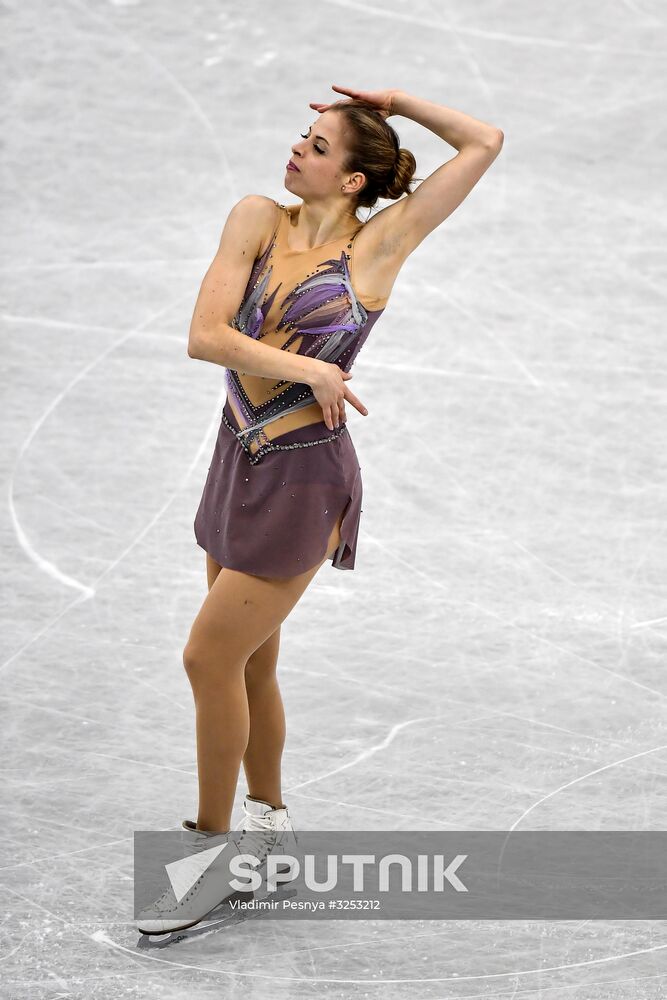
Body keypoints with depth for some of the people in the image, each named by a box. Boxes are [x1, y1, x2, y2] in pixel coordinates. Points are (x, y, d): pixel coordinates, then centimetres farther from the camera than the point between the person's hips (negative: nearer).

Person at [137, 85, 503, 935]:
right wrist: (309, 368, -16)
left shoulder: (380, 241, -8)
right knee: (249, 665, 15)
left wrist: (399, 104, -1)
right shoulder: (258, 221, 1)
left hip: (304, 477, -5)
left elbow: (485, 144, -7)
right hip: (240, 459, 5)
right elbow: (205, 337, -9)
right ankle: (268, 824, 32)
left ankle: (209, 844, 9)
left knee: (210, 656, -5)